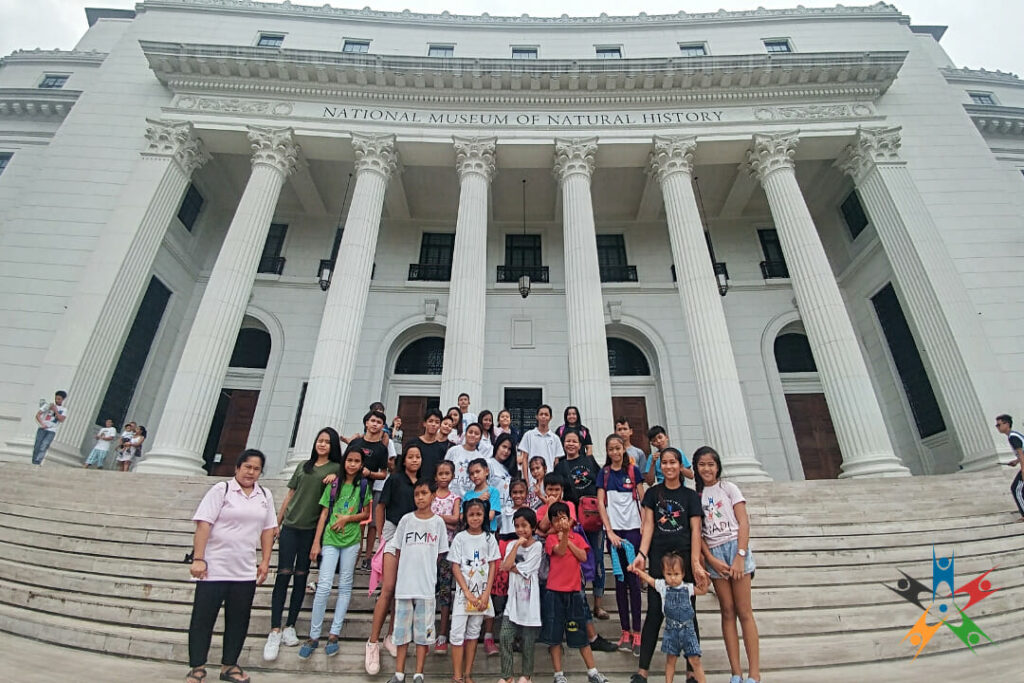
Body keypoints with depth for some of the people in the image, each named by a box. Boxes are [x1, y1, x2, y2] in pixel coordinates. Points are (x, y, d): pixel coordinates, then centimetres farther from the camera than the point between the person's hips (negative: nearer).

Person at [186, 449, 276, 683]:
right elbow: (203, 524, -11)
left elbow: (268, 530, 9)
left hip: (245, 571, 4)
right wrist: (198, 559, -16)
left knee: (238, 620, 12)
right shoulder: (221, 489, -6)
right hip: (214, 568, -4)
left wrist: (265, 562, 6)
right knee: (203, 618, 7)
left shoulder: (265, 496, 7)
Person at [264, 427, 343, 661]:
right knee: (283, 574, -3)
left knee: (301, 577, 6)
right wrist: (277, 523, 12)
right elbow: (290, 495, 14)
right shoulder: (303, 466, 12)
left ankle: (290, 627, 18)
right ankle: (275, 631, 3)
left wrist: (336, 478, -20)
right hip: (290, 527, 2)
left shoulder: (336, 468, 4)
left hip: (311, 530, -2)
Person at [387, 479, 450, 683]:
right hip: (405, 583, 1)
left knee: (423, 630, 6)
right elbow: (397, 551, 8)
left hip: (427, 585, -1)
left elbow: (440, 554, 5)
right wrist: (395, 577, 6)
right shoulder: (406, 520, 1)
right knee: (402, 628, 10)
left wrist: (434, 576, 1)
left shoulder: (438, 522, 0)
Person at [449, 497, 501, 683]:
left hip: (482, 593, 2)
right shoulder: (460, 538, -5)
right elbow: (455, 567, -6)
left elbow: (493, 566, 2)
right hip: (463, 592, -2)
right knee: (458, 633, -1)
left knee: (473, 632, 11)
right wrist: (468, 593, -12)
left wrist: (486, 593, -6)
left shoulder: (489, 538, 1)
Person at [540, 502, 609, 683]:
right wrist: (564, 534, -36)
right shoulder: (551, 538, -3)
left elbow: (583, 557, -7)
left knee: (580, 634, 12)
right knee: (554, 634, 5)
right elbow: (560, 551, -22)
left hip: (574, 591, 2)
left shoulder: (577, 537, 7)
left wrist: (569, 540, -11)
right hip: (554, 592, -2)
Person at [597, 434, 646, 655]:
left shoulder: (633, 470, 3)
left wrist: (645, 525, -7)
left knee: (633, 579, -2)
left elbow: (643, 499, 3)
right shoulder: (604, 473, 5)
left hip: (632, 528, -1)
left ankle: (636, 633, 3)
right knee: (620, 579, 6)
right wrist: (610, 531, -6)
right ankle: (625, 631, 12)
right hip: (613, 529, 1)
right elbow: (600, 503, 1)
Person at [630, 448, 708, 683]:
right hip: (658, 558, 1)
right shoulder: (653, 493, 7)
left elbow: (695, 530, -1)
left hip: (685, 557, -1)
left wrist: (695, 563, -11)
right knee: (655, 612, 2)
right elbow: (648, 525, 1)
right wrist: (642, 554, -10)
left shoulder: (690, 496, 4)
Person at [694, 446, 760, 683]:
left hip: (735, 547, -2)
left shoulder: (729, 488, 2)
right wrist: (711, 559, -7)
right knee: (727, 612, 6)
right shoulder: (695, 495, 8)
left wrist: (740, 556, -13)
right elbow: (697, 532, 5)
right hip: (713, 553, 2)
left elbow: (743, 523, -3)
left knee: (744, 611, -2)